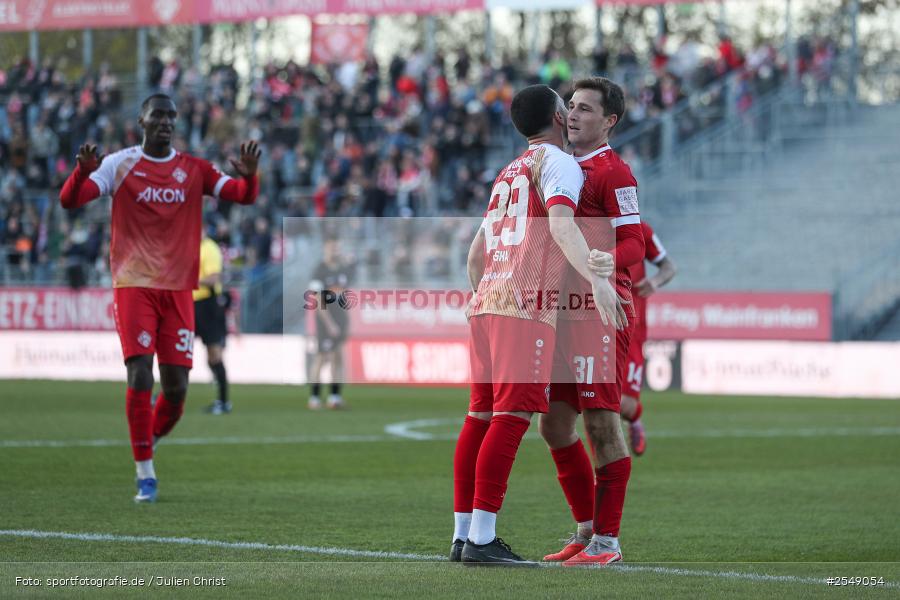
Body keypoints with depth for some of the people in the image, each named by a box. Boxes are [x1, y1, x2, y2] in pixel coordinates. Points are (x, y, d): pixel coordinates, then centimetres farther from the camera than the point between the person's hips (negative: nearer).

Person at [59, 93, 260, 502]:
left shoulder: (194, 170, 8)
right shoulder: (119, 165, 1)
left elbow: (243, 196, 2)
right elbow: (69, 200, -8)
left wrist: (249, 176, -21)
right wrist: (83, 172, -30)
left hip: (178, 290, 3)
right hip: (133, 285, -3)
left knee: (176, 386, -1)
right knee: (140, 376, -13)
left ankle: (151, 440, 28)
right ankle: (145, 475, -5)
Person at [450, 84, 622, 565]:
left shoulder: (507, 174, 25)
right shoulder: (557, 162, 1)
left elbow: (474, 258, 28)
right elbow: (561, 222, -20)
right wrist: (596, 277, -32)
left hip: (485, 304, 8)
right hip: (526, 307, -8)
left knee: (481, 417, 8)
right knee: (511, 417, -12)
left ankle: (463, 534, 8)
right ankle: (481, 539, -19)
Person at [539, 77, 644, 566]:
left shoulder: (613, 172, -8)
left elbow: (633, 244, -15)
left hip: (601, 314, -9)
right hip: (563, 314, 9)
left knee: (601, 424, -7)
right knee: (554, 425, 9)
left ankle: (607, 540, -2)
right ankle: (585, 531, 20)